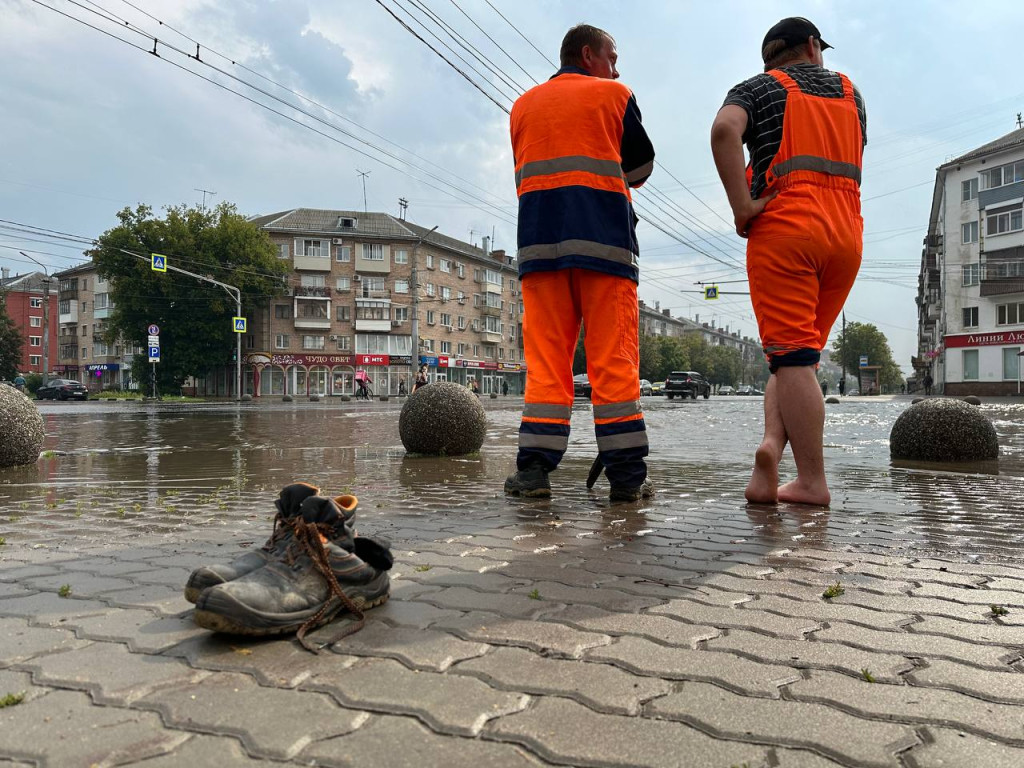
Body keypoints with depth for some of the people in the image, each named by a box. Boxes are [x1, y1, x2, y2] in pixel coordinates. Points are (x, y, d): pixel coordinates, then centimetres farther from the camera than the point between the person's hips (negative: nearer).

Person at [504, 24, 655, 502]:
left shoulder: (523, 104, 21)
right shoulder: (614, 95, 10)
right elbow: (641, 168, 14)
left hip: (538, 239, 3)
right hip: (604, 240, -3)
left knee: (545, 356, 1)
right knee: (614, 358, -4)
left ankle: (534, 467, -6)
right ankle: (626, 475, -4)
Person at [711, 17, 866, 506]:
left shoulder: (758, 87, 10)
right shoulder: (850, 92, 25)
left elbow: (724, 130, -13)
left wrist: (742, 207, -13)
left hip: (783, 225, -4)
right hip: (846, 231, 4)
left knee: (792, 356, -7)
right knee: (799, 354, 8)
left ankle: (813, 481, -11)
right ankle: (773, 444, -11)